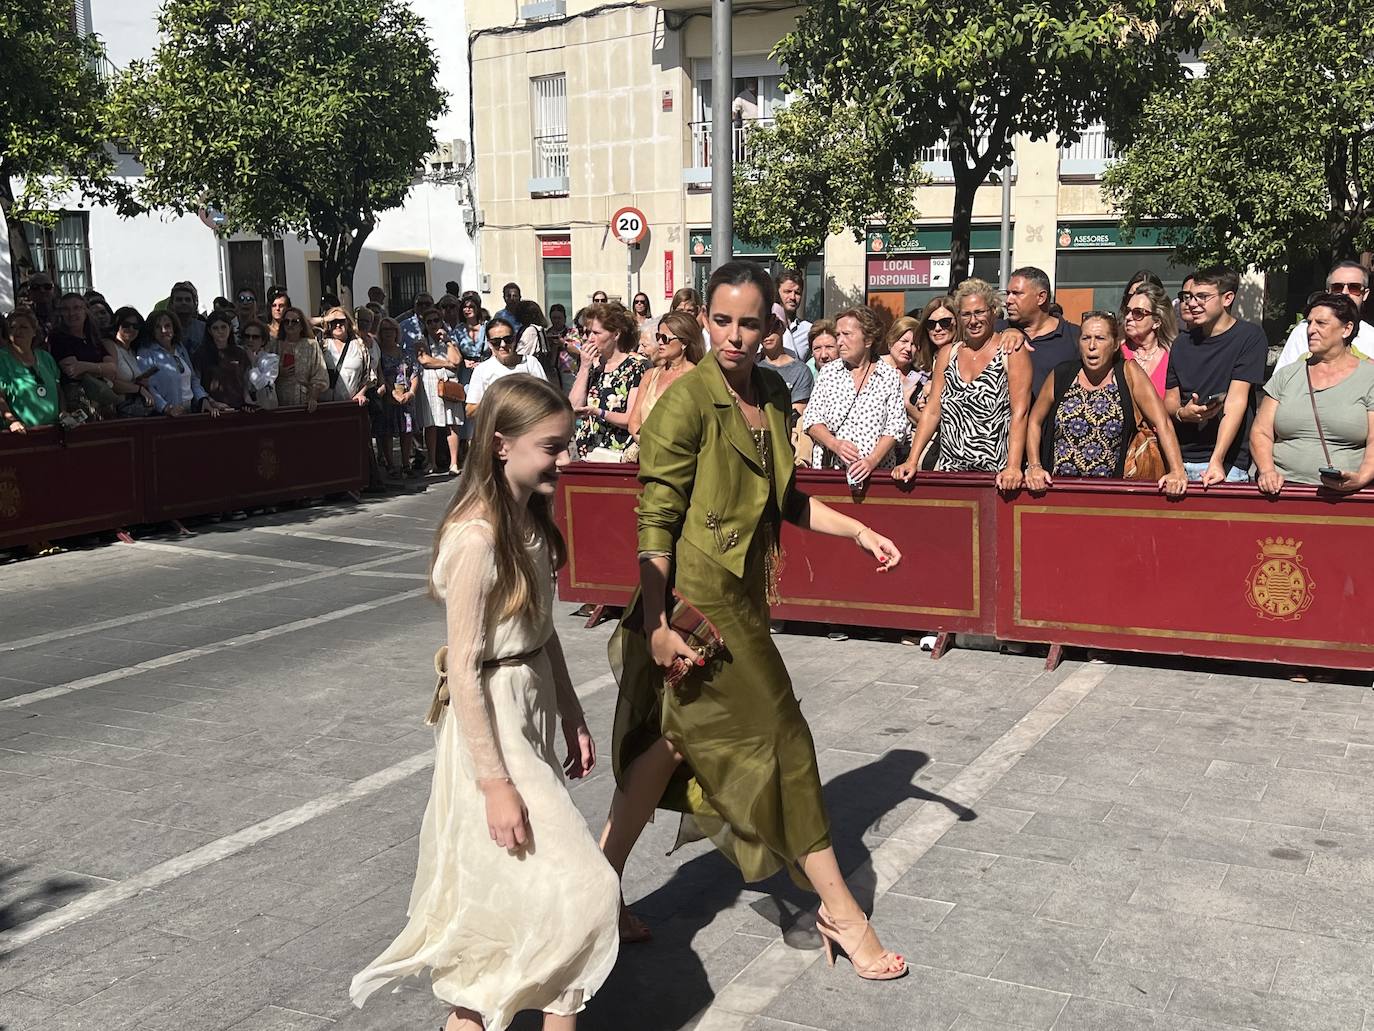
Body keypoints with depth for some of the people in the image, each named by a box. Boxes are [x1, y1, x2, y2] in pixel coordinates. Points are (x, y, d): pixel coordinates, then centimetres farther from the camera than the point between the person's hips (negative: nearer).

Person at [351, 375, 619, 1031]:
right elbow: (463, 669, -22)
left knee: (498, 888, 19)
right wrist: (495, 783, -21)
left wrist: (572, 715, 15)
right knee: (579, 890, -4)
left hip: (531, 716, 9)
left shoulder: (531, 519, 3)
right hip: (490, 727, -9)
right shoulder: (477, 538, -23)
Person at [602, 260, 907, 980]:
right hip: (701, 599, -8)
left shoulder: (773, 394, 8)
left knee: (673, 742, 14)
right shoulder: (687, 400, -15)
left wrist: (859, 532, 8)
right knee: (780, 738, 0)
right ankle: (839, 911, 15)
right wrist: (655, 623, -19)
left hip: (743, 594, 8)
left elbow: (784, 498, 17)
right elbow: (657, 520, -16)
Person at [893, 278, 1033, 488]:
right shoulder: (948, 354, 11)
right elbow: (932, 410, 8)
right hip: (950, 469, 4)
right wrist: (912, 461, -1)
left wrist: (1013, 468, -21)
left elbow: (1020, 412, -11)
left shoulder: (1011, 351, -4)